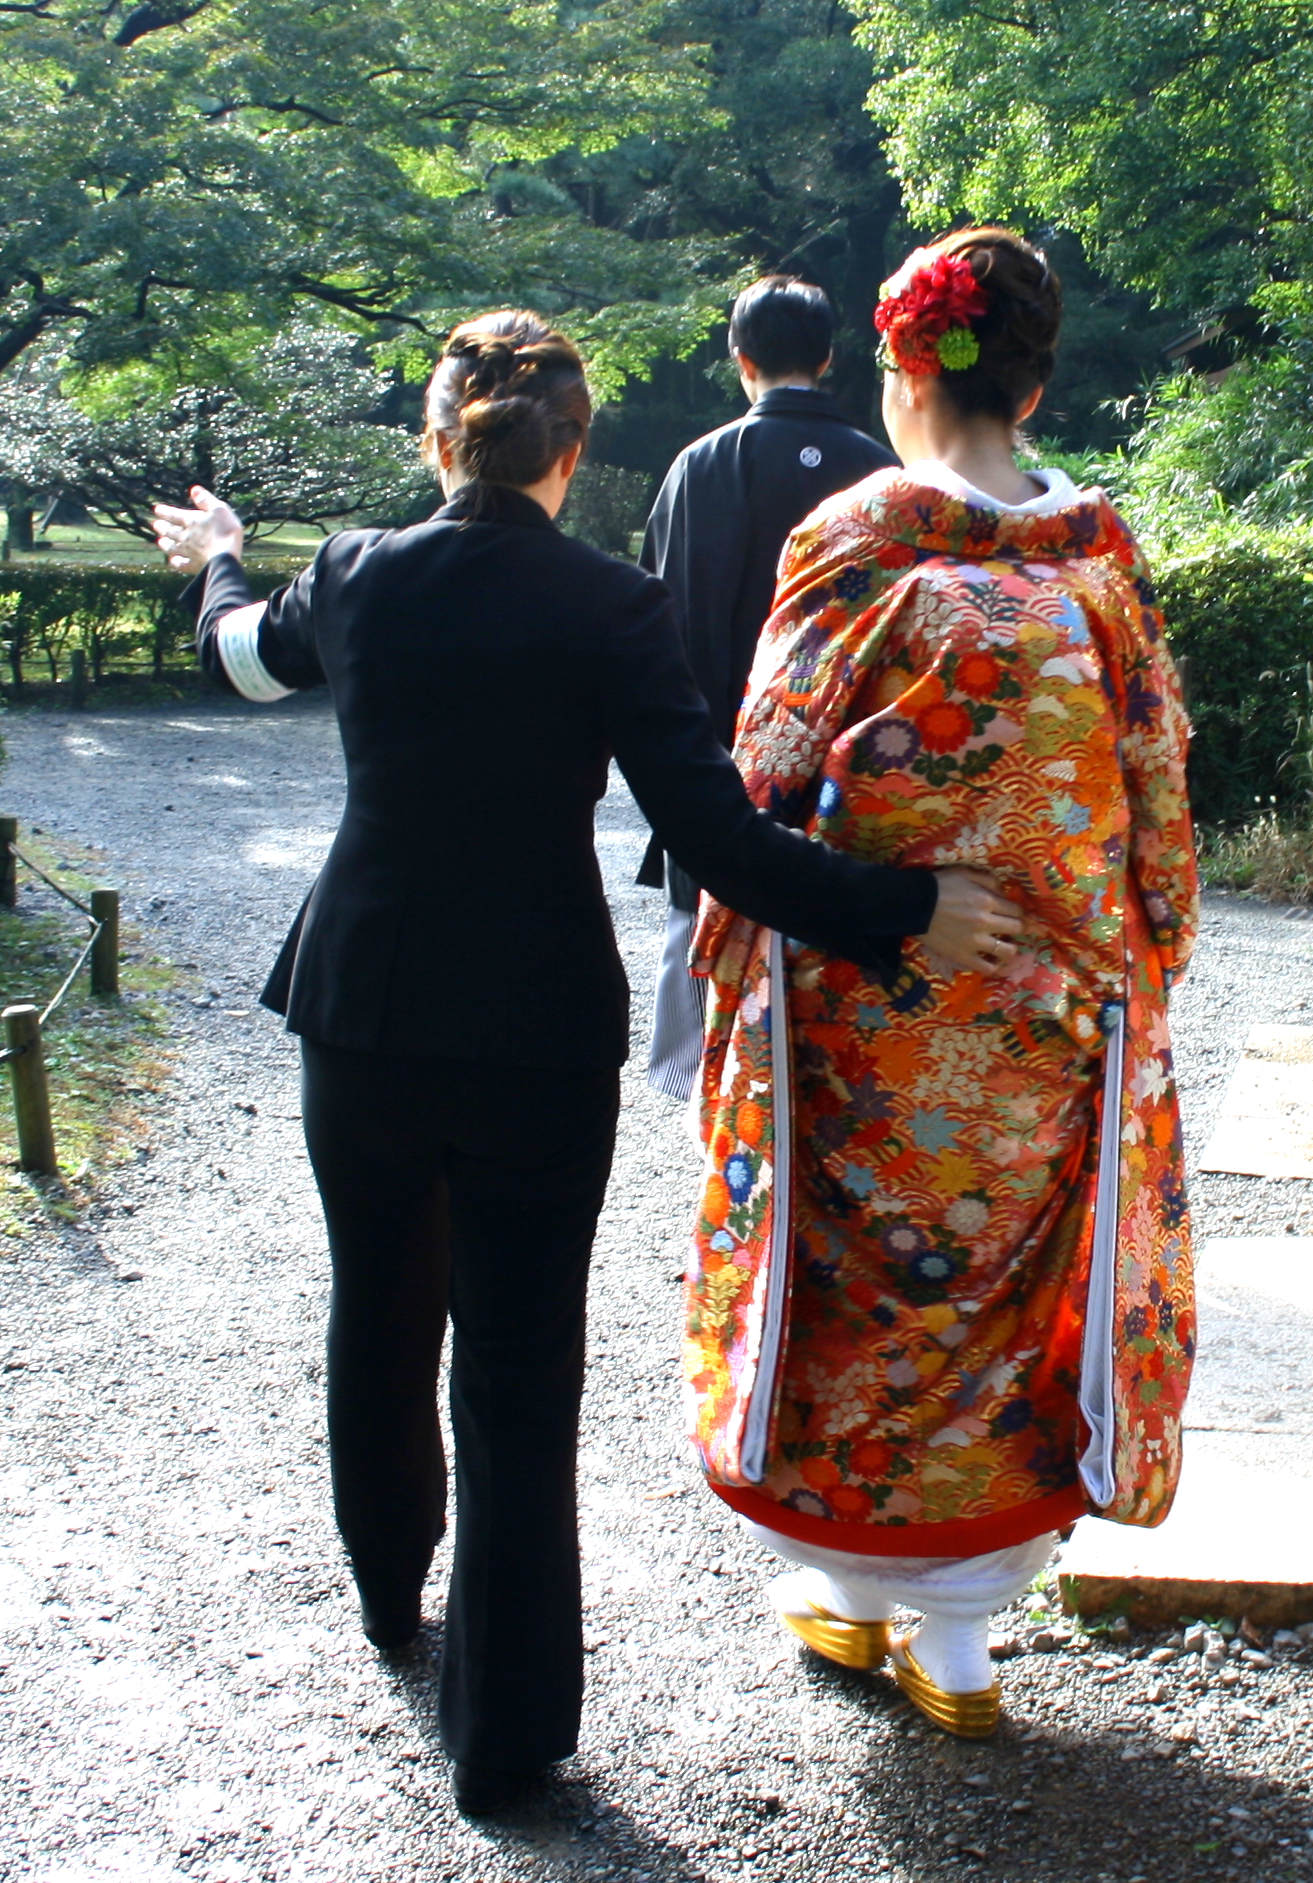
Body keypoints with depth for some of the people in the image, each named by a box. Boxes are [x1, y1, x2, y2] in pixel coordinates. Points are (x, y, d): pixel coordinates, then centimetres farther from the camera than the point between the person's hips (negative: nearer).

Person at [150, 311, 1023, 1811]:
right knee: (520, 1371, 6)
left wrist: (213, 560, 41)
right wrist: (908, 912, -14)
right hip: (539, 1040, -3)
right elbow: (713, 835, -20)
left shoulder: (354, 577, -4)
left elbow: (244, 653, 20)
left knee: (380, 1314, 25)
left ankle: (389, 1589, 49)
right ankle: (504, 1731, 16)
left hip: (362, 1022, 4)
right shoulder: (609, 608, -14)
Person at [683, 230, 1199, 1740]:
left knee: (857, 1270, 14)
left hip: (868, 991, -3)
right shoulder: (1103, 551, 0)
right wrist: (1148, 962, 15)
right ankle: (956, 1640, 22)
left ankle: (845, 1588, 28)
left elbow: (765, 774, -7)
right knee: (1014, 1277, 13)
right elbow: (1156, 782, 4)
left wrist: (733, 958, 5)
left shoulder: (851, 543, -10)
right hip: (1057, 1006, 3)